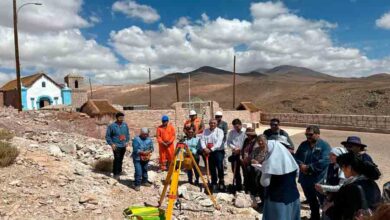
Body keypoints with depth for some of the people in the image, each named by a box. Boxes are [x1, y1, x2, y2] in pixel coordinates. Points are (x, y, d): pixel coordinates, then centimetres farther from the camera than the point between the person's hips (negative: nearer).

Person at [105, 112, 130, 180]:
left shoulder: (125, 125, 2)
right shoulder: (112, 126, -11)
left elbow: (128, 134, 15)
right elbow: (107, 136, -4)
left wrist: (127, 141, 3)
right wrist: (111, 144, -12)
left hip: (123, 146, 5)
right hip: (116, 146, -5)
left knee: (121, 159, 15)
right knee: (117, 159, -10)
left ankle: (119, 171, 31)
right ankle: (115, 173, -1)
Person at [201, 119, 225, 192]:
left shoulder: (219, 131, -3)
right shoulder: (205, 131, 9)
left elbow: (219, 142, -13)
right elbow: (202, 140, 1)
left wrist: (211, 149, -21)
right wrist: (204, 148, -17)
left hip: (218, 151, -3)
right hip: (208, 152, 4)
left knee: (219, 166, -14)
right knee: (211, 168, 9)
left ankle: (221, 182, 4)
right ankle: (214, 183, 23)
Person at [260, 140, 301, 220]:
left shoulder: (271, 161, -18)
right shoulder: (289, 157, 0)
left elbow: (265, 183, -15)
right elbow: (297, 173, 16)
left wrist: (263, 171, 1)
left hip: (276, 199, -6)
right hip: (293, 196, 6)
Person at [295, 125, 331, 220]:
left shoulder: (324, 145, -12)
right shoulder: (303, 144, 6)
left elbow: (324, 161, -24)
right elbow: (296, 157, 7)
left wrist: (308, 167, -22)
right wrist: (301, 165, -15)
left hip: (319, 180, -6)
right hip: (305, 179, 6)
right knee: (311, 202, 24)